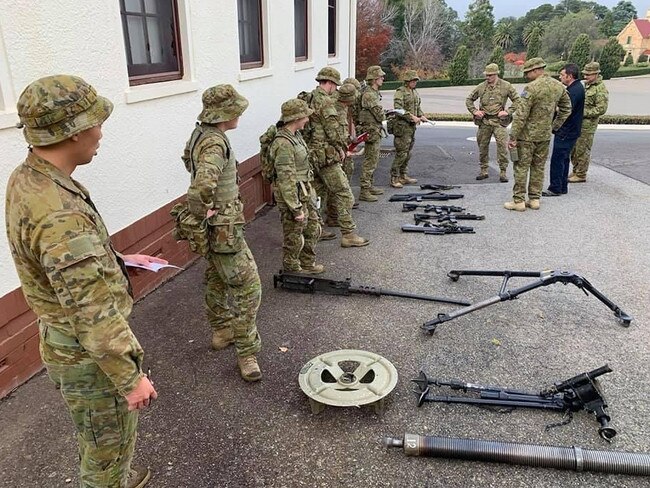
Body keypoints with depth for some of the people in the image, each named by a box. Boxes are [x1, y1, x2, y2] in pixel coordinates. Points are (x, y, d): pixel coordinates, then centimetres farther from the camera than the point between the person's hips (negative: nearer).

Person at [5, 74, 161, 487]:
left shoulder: (27, 178, -2)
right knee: (110, 442, 15)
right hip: (89, 353, -10)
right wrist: (130, 376, -21)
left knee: (98, 434, 31)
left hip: (63, 338, 10)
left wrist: (118, 260, 12)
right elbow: (92, 315, -30)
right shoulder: (59, 214, -34)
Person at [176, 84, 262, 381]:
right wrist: (202, 212, -25)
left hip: (214, 225, 10)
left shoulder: (199, 134, 5)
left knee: (217, 279, 24)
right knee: (247, 287, -4)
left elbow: (190, 161, 27)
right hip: (221, 228, -10)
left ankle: (220, 331, 42)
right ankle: (247, 353, 5)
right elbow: (202, 186, -44)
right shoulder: (215, 143, -25)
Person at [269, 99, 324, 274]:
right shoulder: (283, 144, -25)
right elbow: (286, 179, -26)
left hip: (306, 192, 10)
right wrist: (296, 208, -23)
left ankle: (308, 264, 38)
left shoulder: (295, 135, 5)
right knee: (294, 238, 7)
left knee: (313, 228, 22)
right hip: (293, 196, -10)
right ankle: (293, 271, 25)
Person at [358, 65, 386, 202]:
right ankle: (364, 191, -5)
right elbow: (379, 115, -19)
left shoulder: (374, 93, 13)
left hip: (375, 130, 10)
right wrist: (383, 113, 1)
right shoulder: (369, 94, -19)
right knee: (370, 161, -8)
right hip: (372, 130, -10)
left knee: (374, 160, 17)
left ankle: (370, 186, 26)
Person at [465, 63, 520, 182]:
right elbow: (469, 99, 15)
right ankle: (484, 171, 19)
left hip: (499, 121, -2)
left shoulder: (506, 86, 1)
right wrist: (474, 111, 2)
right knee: (483, 146, 7)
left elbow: (517, 100, 4)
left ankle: (503, 172, -1)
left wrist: (508, 111, -6)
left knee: (502, 146, -9)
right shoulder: (481, 87, 5)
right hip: (484, 121, 2)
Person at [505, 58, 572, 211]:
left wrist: (513, 137, -16)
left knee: (521, 167, 1)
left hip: (527, 135, -7)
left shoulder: (531, 88, -17)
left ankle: (518, 201, 3)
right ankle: (534, 199, 19)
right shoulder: (559, 86, 7)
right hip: (545, 135, 7)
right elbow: (566, 109, 16)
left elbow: (521, 115, -19)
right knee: (539, 167, 14)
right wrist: (554, 126, 19)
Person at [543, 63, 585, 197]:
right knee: (563, 158, 16)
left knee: (557, 159, -6)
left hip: (566, 132, -11)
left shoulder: (574, 91, -19)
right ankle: (562, 187, 24)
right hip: (569, 131, 11)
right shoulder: (577, 87, 14)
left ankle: (555, 188, 0)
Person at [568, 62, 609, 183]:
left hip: (587, 125, -9)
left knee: (582, 150, -3)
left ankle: (581, 175, 6)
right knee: (573, 149, 14)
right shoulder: (585, 85, 14)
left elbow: (601, 109, -18)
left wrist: (583, 113, -20)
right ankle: (576, 171, 26)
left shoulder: (601, 89, -13)